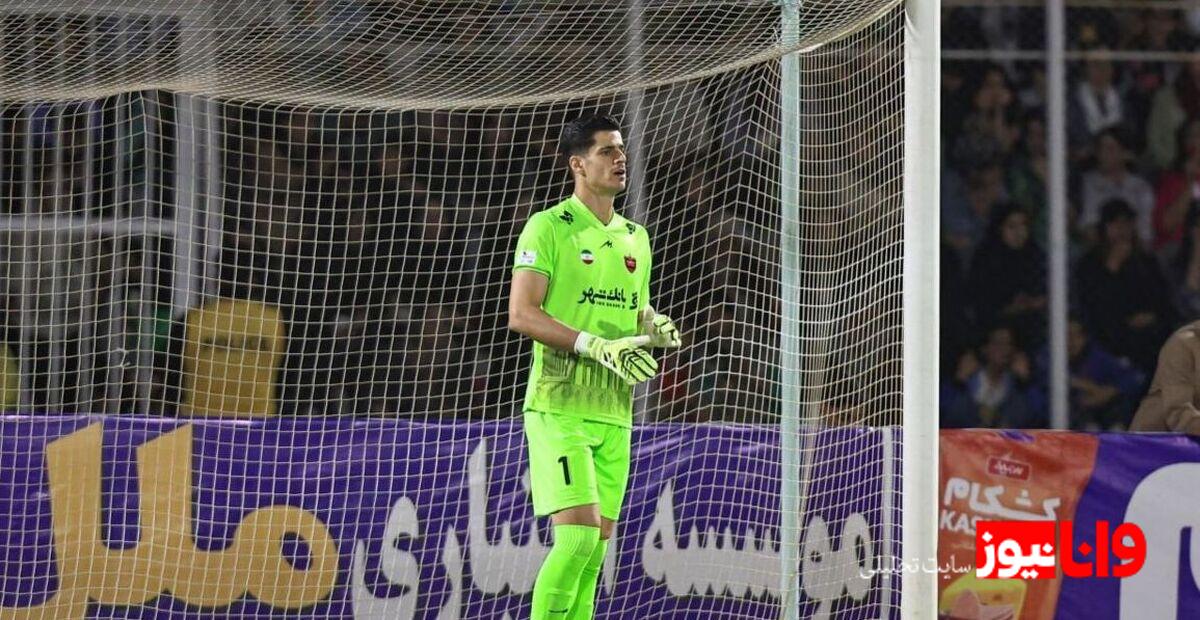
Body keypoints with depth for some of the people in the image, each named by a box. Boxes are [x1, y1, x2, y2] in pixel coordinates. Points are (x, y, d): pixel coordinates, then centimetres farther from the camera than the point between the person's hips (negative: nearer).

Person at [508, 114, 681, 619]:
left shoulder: (635, 238, 17)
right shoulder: (549, 227, -5)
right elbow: (521, 313, -13)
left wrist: (654, 328, 2)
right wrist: (596, 346, -22)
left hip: (614, 412, 7)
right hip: (559, 407, -7)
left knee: (596, 546, 5)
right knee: (576, 533, -17)